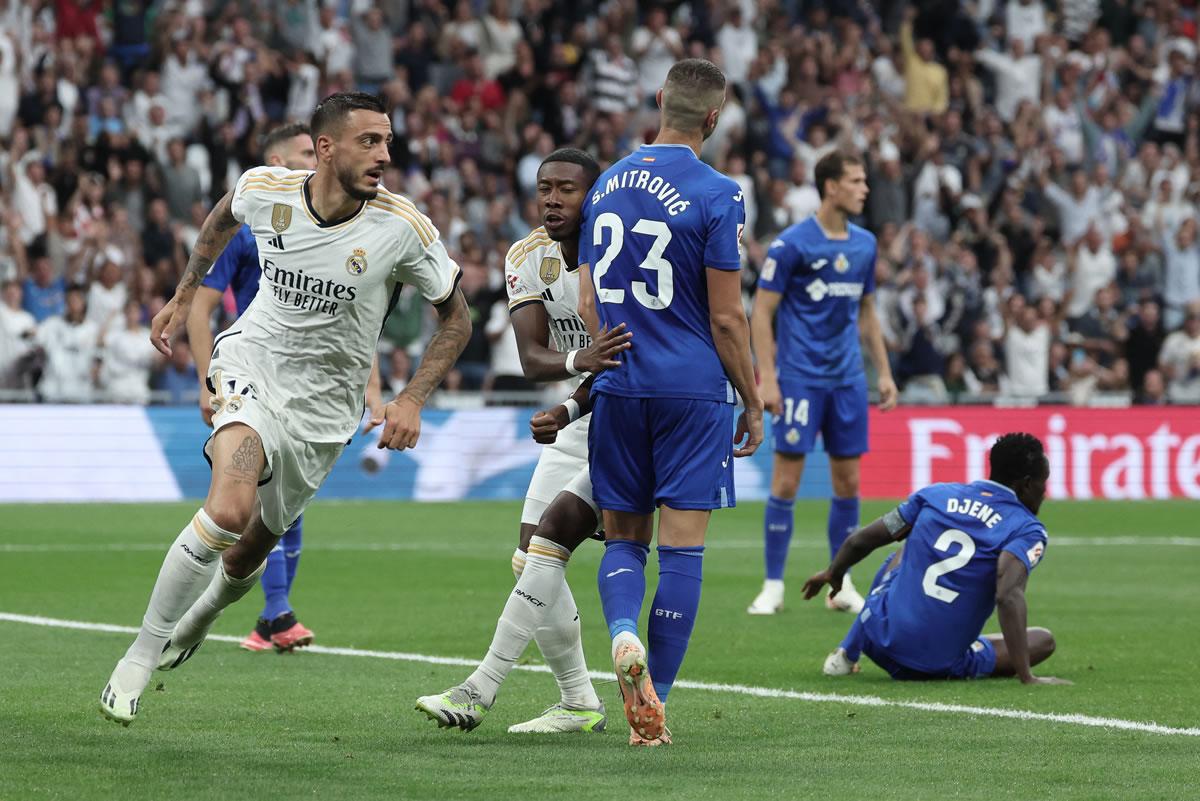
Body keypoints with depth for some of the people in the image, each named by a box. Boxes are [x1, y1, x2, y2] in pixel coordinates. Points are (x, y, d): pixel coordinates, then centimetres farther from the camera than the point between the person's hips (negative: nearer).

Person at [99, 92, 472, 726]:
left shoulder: (403, 228, -18)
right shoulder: (264, 190, -14)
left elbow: (455, 318, -4)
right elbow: (223, 217, 13)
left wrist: (412, 400, -15)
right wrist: (183, 298, 20)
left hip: (323, 404, 1)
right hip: (251, 365, -1)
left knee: (251, 550, 12)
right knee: (229, 511, -27)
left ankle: (199, 615, 48)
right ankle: (140, 656, -14)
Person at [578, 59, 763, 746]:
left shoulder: (607, 185, 8)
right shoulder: (716, 195, -10)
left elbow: (588, 304, 14)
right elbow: (727, 317, -9)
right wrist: (753, 404, 1)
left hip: (617, 387, 4)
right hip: (694, 390, -4)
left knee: (623, 537, 14)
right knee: (682, 549, 0)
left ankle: (623, 636, -16)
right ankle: (655, 707, -1)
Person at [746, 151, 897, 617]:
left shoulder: (864, 244, 9)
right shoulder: (792, 243, -9)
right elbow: (762, 312, -8)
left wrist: (884, 372, 14)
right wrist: (766, 377, -15)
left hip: (848, 379, 5)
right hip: (800, 377, -5)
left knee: (848, 481, 6)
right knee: (786, 480, -6)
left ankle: (841, 585, 15)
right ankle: (773, 587, 1)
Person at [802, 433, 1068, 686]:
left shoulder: (936, 495, 5)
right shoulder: (1027, 530, -9)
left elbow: (859, 541, 11)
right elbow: (1009, 597, -27)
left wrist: (833, 572, 33)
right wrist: (1026, 677, -29)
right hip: (940, 665, -4)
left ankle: (847, 654, 26)